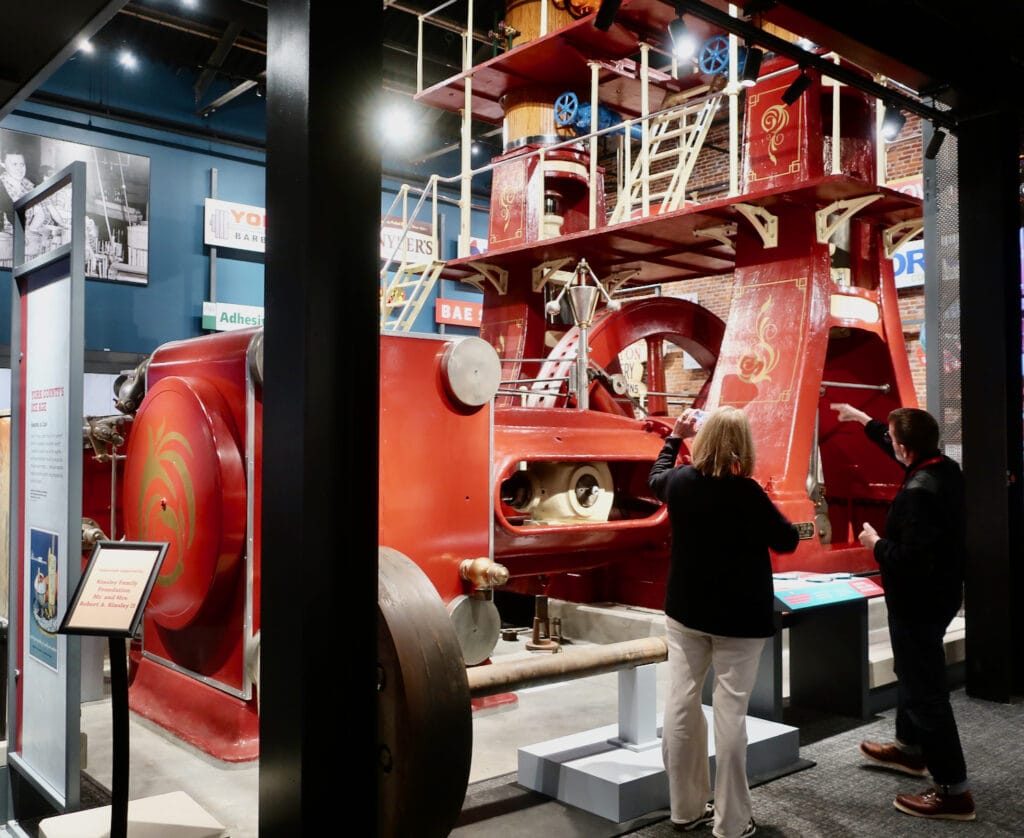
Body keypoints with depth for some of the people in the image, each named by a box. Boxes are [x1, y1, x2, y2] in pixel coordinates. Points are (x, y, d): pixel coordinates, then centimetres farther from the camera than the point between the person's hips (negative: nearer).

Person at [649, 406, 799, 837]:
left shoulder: (680, 481, -3)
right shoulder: (747, 492, -17)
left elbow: (655, 477, 21)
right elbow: (788, 541, -6)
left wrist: (674, 436, 31)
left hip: (686, 609, 5)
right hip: (740, 616, -4)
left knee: (681, 702, 9)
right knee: (729, 711, -1)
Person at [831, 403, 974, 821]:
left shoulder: (918, 492, -31)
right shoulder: (946, 467, -1)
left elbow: (911, 559, -33)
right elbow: (900, 449, 20)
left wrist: (876, 543, -15)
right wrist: (863, 420, 28)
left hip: (919, 601, -11)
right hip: (939, 591, 11)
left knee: (925, 691, -2)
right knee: (912, 672, 27)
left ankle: (953, 790, 6)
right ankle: (910, 748, 45)